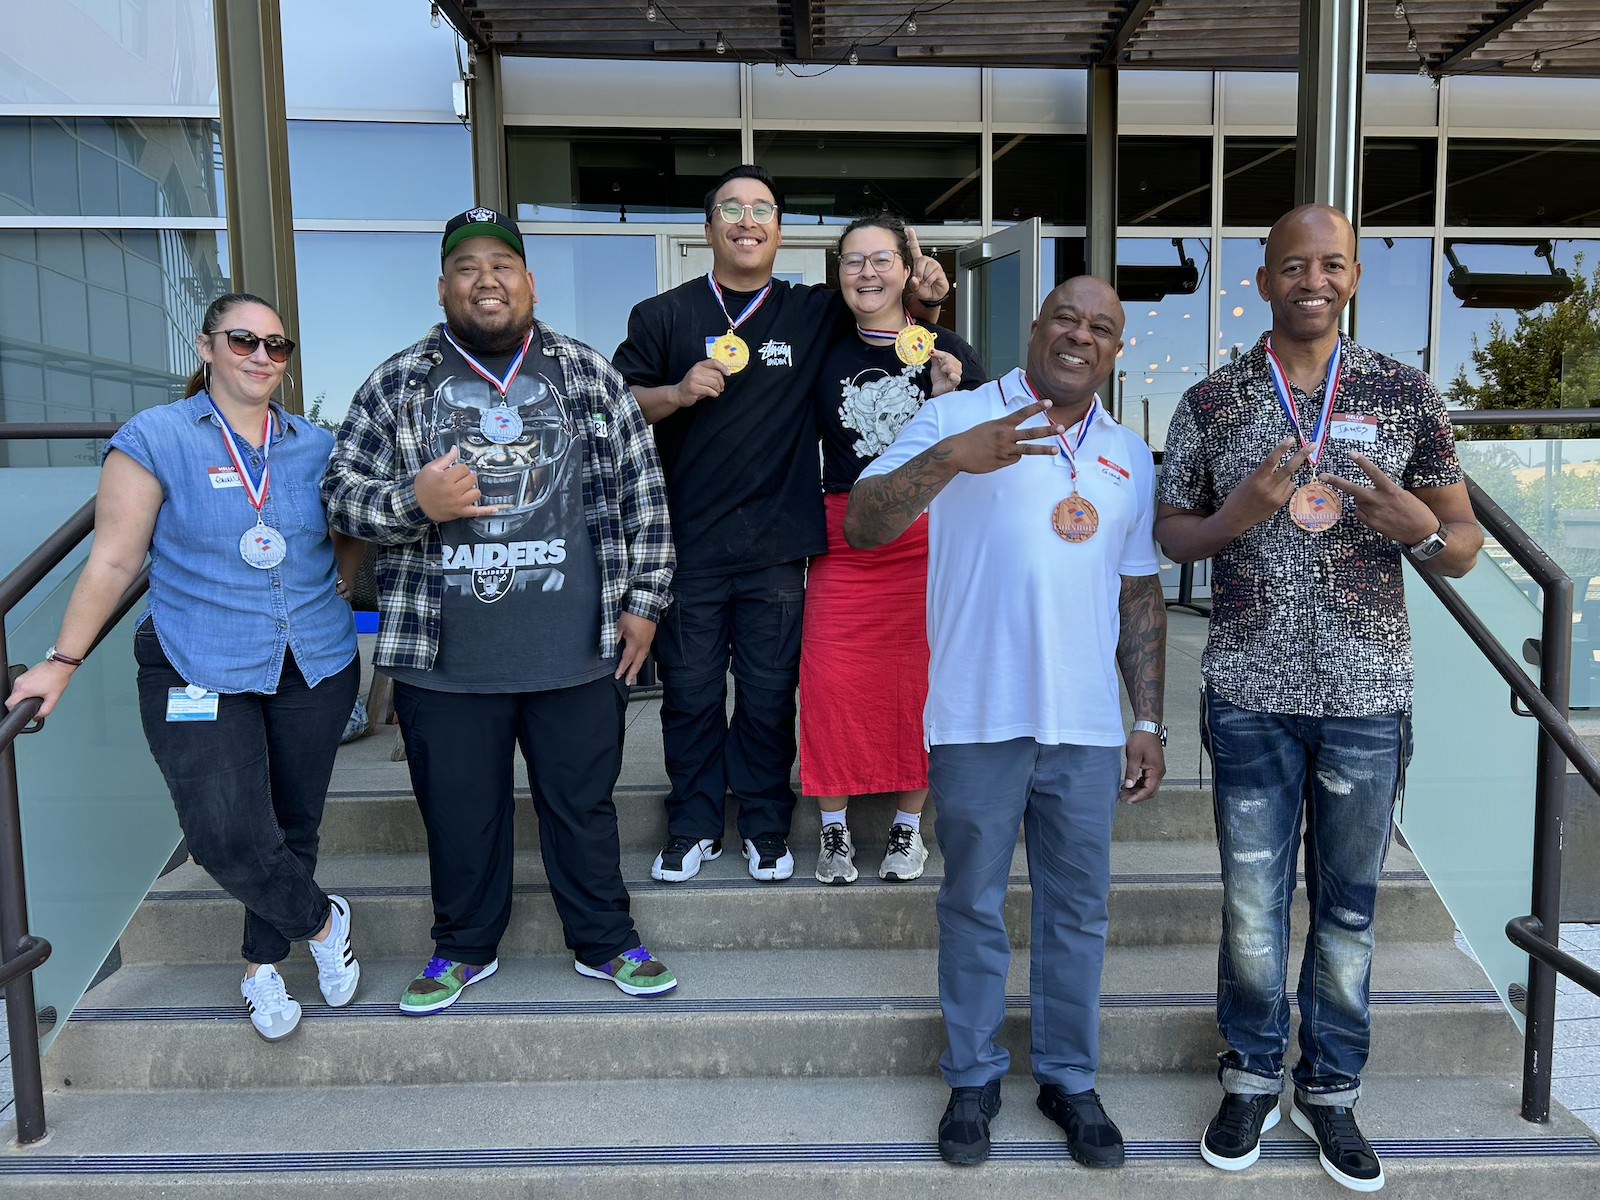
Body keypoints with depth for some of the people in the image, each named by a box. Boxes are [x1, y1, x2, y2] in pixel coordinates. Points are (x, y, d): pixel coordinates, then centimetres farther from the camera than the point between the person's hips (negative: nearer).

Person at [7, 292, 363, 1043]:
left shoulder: (313, 445, 6)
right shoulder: (155, 439, -5)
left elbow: (354, 527, 21)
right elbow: (114, 560, -5)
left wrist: (337, 583, 8)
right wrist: (64, 661, -6)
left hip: (315, 670, 4)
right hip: (200, 674, -3)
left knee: (294, 823, 10)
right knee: (226, 834, -15)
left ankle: (264, 963, 32)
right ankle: (322, 922, 13)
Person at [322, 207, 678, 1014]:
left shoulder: (588, 375, 4)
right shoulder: (397, 385, 3)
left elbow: (641, 494, 5)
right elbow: (342, 491, 4)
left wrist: (642, 602, 2)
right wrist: (414, 503, -16)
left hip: (578, 650, 0)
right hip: (445, 658, 1)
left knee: (582, 802, 12)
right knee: (459, 811, 13)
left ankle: (604, 942, 31)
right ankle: (464, 948, 35)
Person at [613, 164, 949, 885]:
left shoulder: (816, 315, 8)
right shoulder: (663, 316, 6)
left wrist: (923, 298, -2)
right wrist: (677, 393, -14)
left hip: (777, 548, 1)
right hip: (687, 546, 0)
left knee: (770, 696, 8)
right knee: (691, 693, 8)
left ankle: (765, 828, 24)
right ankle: (692, 827, 24)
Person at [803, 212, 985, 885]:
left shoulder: (946, 352, 3)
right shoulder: (826, 351, 7)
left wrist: (948, 399, -12)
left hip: (927, 540, -1)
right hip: (844, 540, 1)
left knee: (920, 681, 3)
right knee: (831, 681, -4)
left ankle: (908, 824, 20)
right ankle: (834, 828, 12)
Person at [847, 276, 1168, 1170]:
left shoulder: (1130, 457, 13)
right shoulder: (958, 417, -2)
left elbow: (1141, 598, 15)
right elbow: (861, 525, -12)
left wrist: (1149, 723, 11)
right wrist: (952, 457, -26)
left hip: (1087, 725, 4)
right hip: (978, 718, -3)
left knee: (1079, 910, 13)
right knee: (974, 907, 10)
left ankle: (1071, 1078, 32)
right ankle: (974, 1078, 29)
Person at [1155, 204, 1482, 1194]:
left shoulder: (1406, 393, 1)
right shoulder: (1212, 402, 1)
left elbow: (1464, 550, 4)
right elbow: (1170, 535, 5)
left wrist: (1418, 527, -19)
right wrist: (1239, 513, -15)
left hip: (1368, 697, 1)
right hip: (1252, 694, 0)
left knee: (1349, 906, 13)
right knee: (1253, 903, 10)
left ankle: (1331, 1091, 31)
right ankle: (1253, 1079, 30)